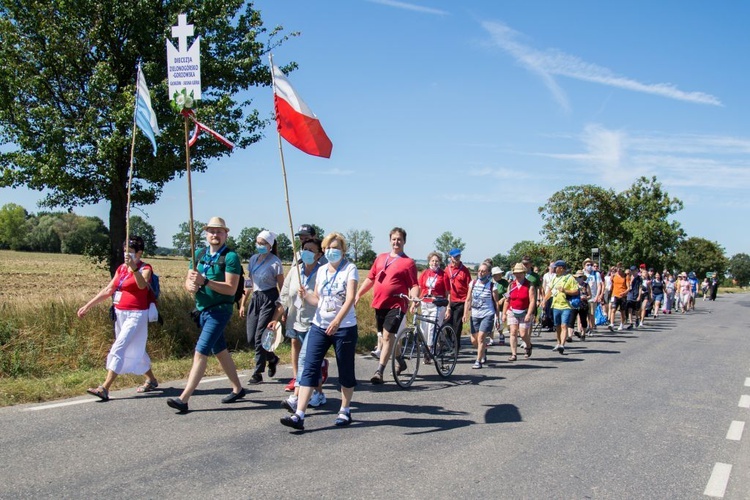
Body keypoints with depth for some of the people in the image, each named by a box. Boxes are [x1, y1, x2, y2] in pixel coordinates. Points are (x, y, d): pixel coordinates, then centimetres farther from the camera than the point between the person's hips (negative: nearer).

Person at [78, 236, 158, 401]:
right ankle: (151, 380, 34)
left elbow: (142, 285, -30)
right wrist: (87, 306, 10)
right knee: (134, 349, 18)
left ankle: (104, 388, -18)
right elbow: (107, 291, 13)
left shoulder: (145, 268, -8)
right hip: (120, 314, 8)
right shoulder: (121, 269, 12)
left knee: (118, 349, -16)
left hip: (136, 315, -8)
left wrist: (134, 269, -46)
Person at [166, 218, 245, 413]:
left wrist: (205, 281, -26)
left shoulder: (230, 257, -10)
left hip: (219, 311, -8)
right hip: (202, 310, 8)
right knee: (220, 351, 17)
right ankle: (237, 389, 32)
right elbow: (188, 281, 9)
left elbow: (231, 288, -17)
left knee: (200, 352, -13)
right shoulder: (199, 255, 10)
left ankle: (184, 399, -13)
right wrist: (191, 285, -15)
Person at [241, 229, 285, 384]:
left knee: (260, 337, -6)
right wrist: (243, 303, 13)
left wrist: (282, 307, -10)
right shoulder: (253, 259, 9)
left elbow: (281, 287, -7)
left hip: (269, 299, -6)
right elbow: (249, 283, 15)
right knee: (251, 338, 5)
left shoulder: (275, 262, -9)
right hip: (255, 298, 7)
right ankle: (272, 358, 30)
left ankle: (258, 373, 7)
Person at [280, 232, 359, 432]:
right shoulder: (322, 270, 10)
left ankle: (345, 411, 25)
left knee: (345, 371, 8)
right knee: (309, 369, -4)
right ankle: (299, 415, -6)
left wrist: (337, 321, -32)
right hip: (319, 326, 5)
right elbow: (317, 300, 15)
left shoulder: (349, 269, -6)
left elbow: (350, 298, -19)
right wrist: (305, 295, -8)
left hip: (344, 327, -4)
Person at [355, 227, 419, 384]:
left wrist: (414, 298, -25)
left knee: (387, 336, -13)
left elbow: (414, 285, -7)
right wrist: (358, 294, 11)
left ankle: (379, 372, -12)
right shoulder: (381, 258, 12)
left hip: (396, 305, -6)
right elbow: (370, 279, 17)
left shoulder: (408, 262, -3)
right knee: (388, 336, 15)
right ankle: (400, 361, 37)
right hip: (379, 304, 6)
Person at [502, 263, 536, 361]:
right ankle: (514, 354, 0)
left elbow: (532, 301, -11)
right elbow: (507, 300, 10)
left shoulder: (529, 285, -5)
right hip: (512, 312, 3)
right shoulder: (511, 285, 7)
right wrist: (504, 314, 7)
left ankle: (528, 346, 29)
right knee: (513, 333, -5)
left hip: (524, 313, -3)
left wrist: (529, 314, -18)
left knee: (523, 334, -4)